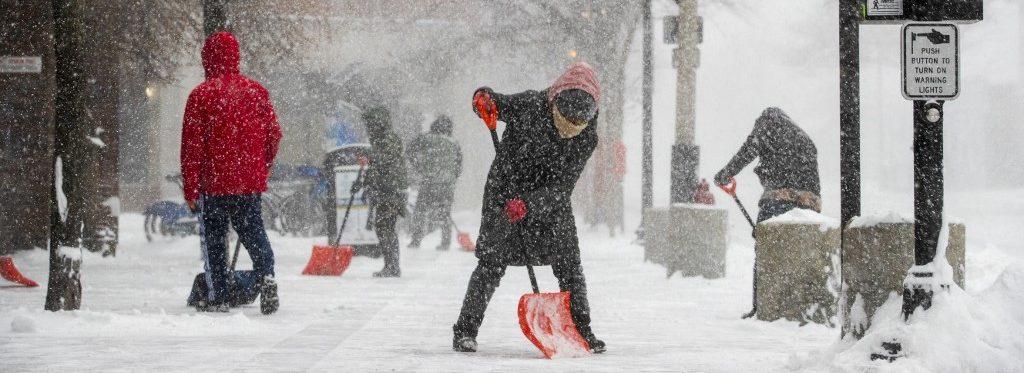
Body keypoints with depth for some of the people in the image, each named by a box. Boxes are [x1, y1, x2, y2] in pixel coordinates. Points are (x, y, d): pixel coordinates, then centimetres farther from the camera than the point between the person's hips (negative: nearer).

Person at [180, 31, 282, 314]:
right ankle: (266, 276, -12)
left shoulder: (201, 94, -8)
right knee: (253, 232, 11)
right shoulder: (256, 91, 4)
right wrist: (262, 169, 21)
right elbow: (274, 133, 8)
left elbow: (192, 145, -8)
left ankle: (218, 296, 4)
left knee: (213, 238, 6)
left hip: (213, 183, -3)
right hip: (251, 182, 3)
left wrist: (190, 189, -2)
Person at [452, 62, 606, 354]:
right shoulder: (528, 106, -22)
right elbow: (496, 105, -4)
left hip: (550, 199, 2)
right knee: (492, 261, -10)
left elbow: (562, 187, -22)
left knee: (568, 263, -2)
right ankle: (465, 330, -3)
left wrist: (528, 205, -38)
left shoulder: (586, 139, -17)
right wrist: (484, 99, -30)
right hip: (505, 191, -2)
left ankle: (582, 331, 11)